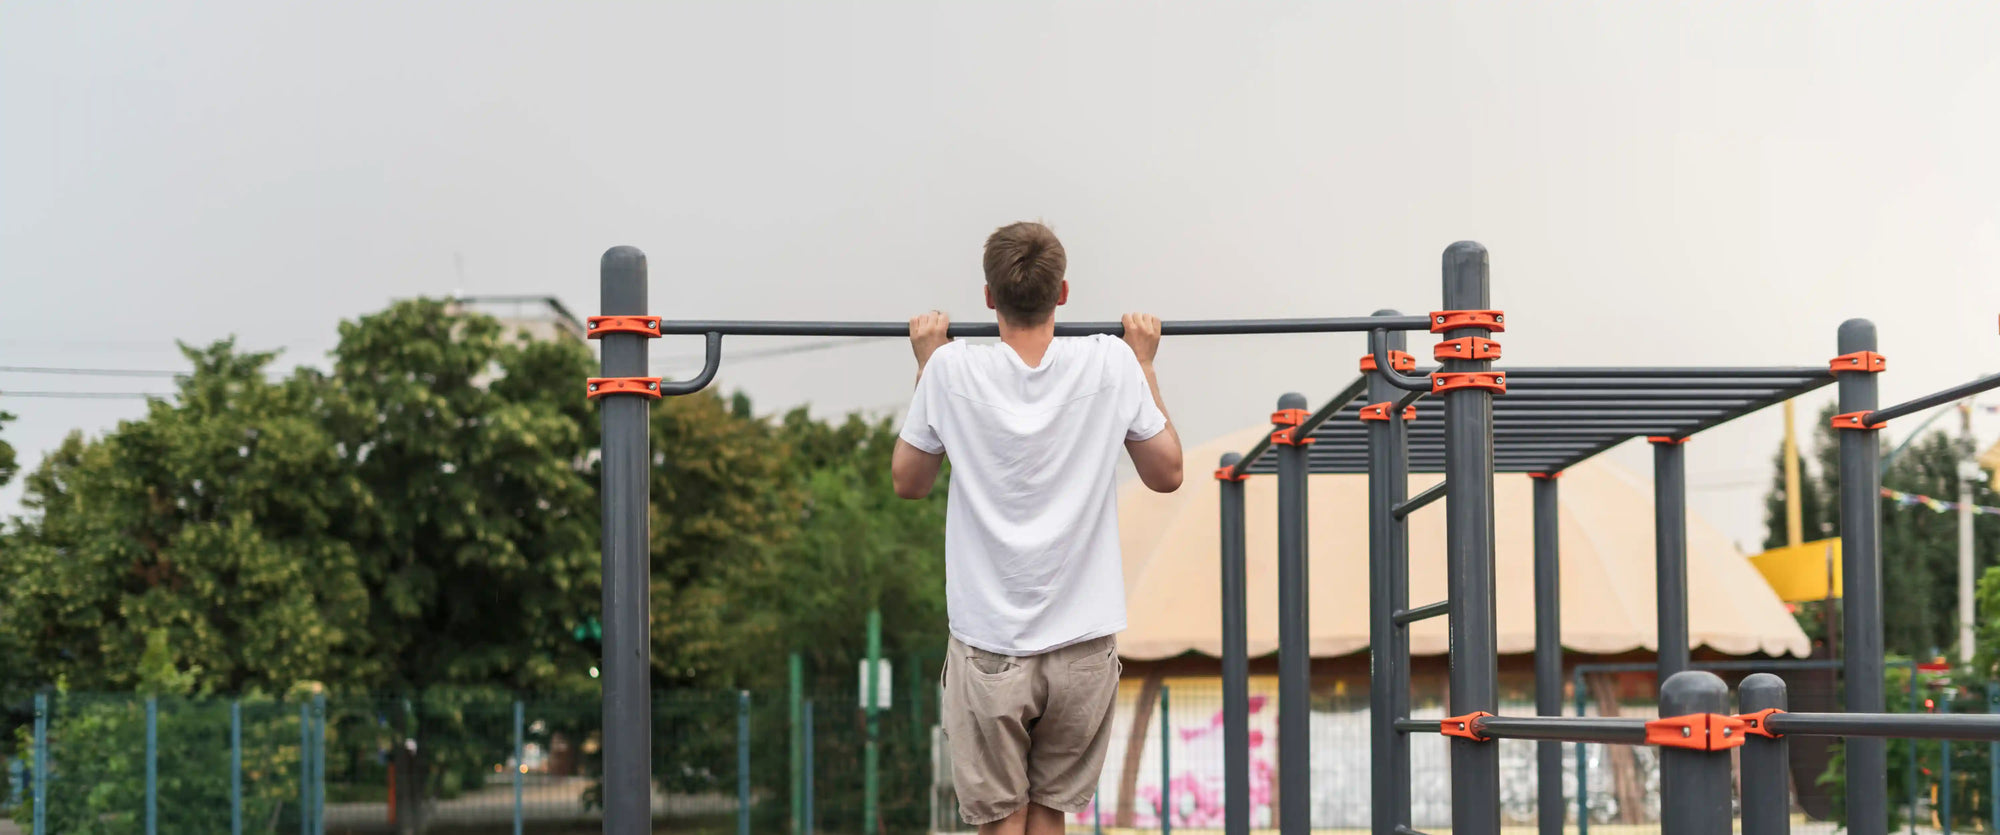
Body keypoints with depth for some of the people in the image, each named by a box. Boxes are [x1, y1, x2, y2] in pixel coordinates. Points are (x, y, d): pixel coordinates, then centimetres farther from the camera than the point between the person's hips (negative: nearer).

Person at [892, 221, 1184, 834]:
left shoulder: (951, 371, -9)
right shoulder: (1112, 364, -7)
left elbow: (908, 481, 8)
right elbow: (1167, 473, 7)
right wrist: (1145, 363, 16)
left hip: (988, 645, -1)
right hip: (1082, 643, 2)